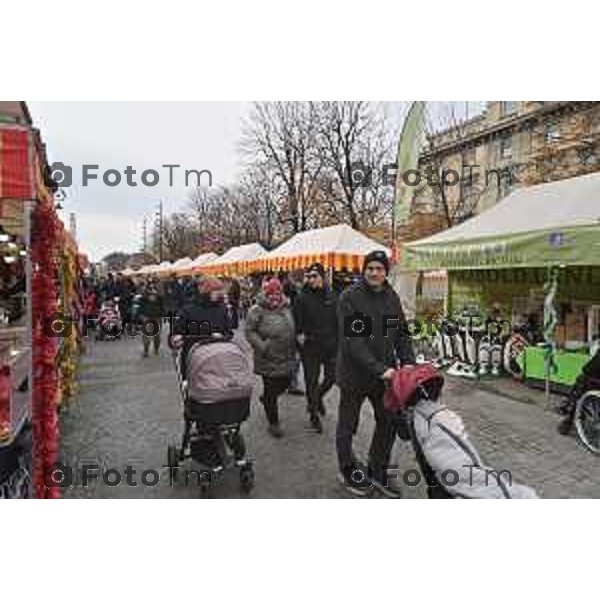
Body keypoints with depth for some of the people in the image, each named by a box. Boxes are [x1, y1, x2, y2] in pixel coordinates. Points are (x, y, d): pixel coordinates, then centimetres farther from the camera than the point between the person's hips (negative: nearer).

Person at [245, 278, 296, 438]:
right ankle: (273, 423, 19)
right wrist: (262, 346, -21)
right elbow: (249, 331, -11)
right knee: (271, 390, 3)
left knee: (285, 383, 16)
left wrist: (293, 349, 13)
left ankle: (266, 398, 46)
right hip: (268, 359, -6)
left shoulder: (286, 308, 7)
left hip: (286, 358, 6)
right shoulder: (257, 310, -11)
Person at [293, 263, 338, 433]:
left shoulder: (332, 297, 4)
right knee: (311, 381, 5)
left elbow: (337, 321, 10)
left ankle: (318, 397, 41)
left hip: (330, 344, 3)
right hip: (310, 346, -3)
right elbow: (296, 322, -4)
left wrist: (338, 341, 8)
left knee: (331, 377, 10)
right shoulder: (302, 298, -6)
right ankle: (314, 415, 22)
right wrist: (299, 335, -16)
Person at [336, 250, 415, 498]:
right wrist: (380, 369, -28)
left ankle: (377, 472, 36)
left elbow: (402, 333, 6)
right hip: (354, 373, -5)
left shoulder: (392, 297, 3)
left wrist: (408, 362, -10)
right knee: (347, 426, 13)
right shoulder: (350, 297, -16)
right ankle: (347, 470, 37)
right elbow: (352, 340, -22)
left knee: (388, 423, 14)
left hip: (385, 373, 5)